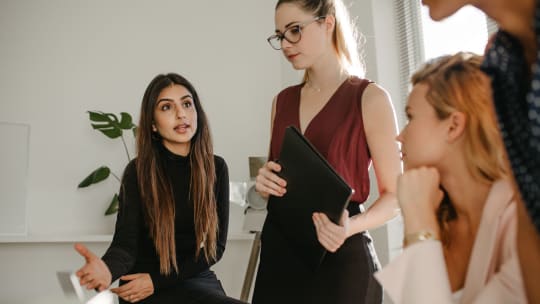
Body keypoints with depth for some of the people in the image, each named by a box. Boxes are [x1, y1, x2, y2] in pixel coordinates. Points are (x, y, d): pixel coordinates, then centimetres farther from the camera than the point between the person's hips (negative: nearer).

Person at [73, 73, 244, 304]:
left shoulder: (216, 168, 0)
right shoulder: (138, 172, -7)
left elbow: (216, 245, 0)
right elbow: (126, 244, -16)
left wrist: (157, 280, -10)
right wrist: (107, 269, -39)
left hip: (197, 279, 4)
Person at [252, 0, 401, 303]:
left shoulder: (370, 97, -7)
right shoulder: (283, 101, 8)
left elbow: (394, 195, -7)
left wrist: (350, 227, -23)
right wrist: (266, 183, -4)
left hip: (340, 257, -5)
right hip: (278, 250, 5)